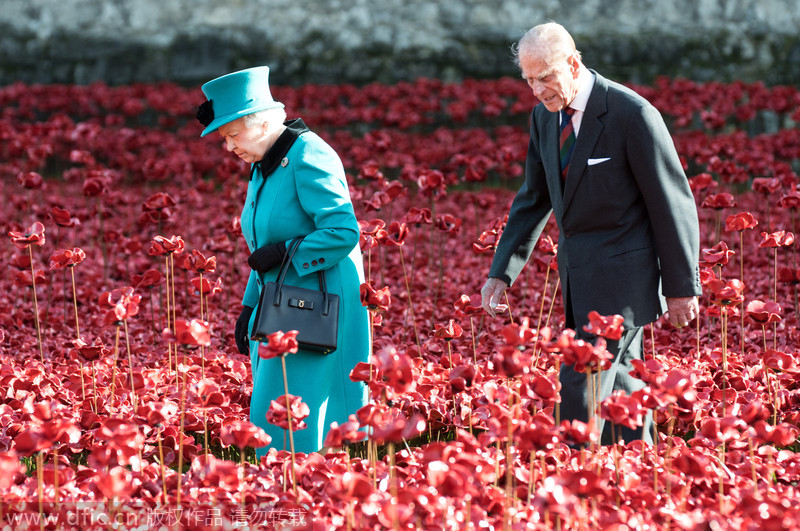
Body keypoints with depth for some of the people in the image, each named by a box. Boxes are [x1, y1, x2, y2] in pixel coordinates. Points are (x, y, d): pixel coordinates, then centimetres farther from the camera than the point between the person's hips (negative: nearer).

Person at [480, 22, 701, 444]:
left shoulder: (632, 114, -17)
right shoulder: (545, 115, 5)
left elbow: (673, 202, -12)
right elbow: (534, 199, 16)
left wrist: (682, 287, -9)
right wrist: (501, 272, 7)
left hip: (621, 270, -8)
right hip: (578, 269, 8)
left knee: (581, 384, -13)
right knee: (618, 384, 15)